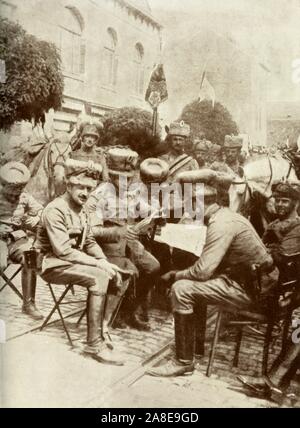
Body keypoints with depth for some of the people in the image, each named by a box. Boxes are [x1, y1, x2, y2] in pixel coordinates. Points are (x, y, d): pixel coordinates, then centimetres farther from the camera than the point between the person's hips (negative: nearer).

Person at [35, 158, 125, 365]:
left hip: (72, 261, 8)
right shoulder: (55, 210, -18)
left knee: (115, 275, -10)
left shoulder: (83, 210, 10)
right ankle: (94, 344, -20)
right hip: (53, 264, -8)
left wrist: (105, 261, -7)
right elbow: (63, 251, -25)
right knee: (99, 277, -28)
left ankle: (100, 330, -4)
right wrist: (98, 263, -25)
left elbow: (89, 242, 11)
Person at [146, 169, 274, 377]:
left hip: (248, 288, -10)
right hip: (253, 280, 10)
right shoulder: (225, 215, 10)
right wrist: (179, 275, 4)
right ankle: (197, 345, 31)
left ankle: (184, 362, -6)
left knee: (182, 289, -18)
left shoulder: (221, 224, -20)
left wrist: (175, 275, -7)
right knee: (192, 283, 24)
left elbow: (202, 270, -25)